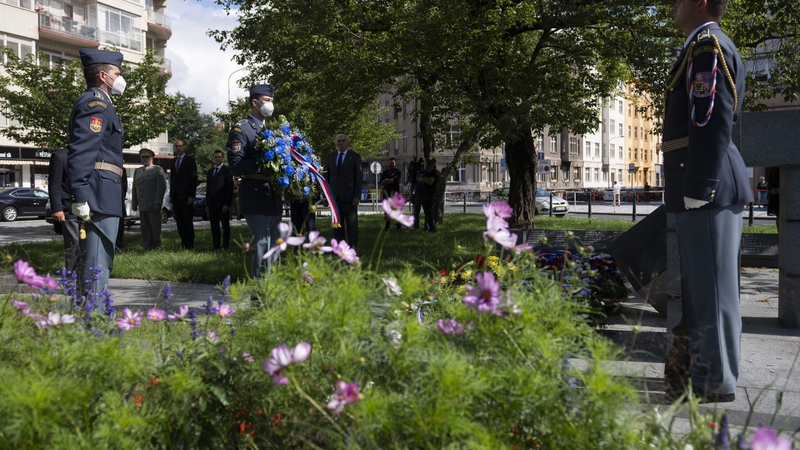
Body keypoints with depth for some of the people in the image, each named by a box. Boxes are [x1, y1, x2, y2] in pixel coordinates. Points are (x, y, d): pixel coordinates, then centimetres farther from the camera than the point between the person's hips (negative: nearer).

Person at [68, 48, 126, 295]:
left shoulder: (98, 103, 23)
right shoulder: (95, 103, -10)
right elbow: (81, 152, -20)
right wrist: (81, 198, -25)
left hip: (105, 196, 11)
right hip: (99, 196, -11)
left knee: (91, 259, 15)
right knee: (98, 260, -10)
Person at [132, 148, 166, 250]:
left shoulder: (158, 170, 1)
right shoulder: (137, 171, 19)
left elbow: (162, 188, -7)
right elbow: (135, 189, 21)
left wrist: (157, 203, -15)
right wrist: (134, 203, 14)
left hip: (153, 205, -5)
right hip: (142, 205, 5)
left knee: (155, 226, -2)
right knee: (145, 227, 6)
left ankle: (156, 246, 7)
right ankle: (147, 246, 11)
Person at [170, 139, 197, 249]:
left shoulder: (190, 160, -1)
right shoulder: (173, 161, 17)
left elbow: (194, 179, -6)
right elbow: (172, 178, 19)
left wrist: (192, 196, -13)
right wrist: (171, 195, 13)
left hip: (186, 195, -6)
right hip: (176, 195, 6)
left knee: (188, 222, -5)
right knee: (179, 221, 5)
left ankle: (190, 244, 2)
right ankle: (183, 243, 11)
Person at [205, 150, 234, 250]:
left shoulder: (227, 170, -2)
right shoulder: (210, 171, 18)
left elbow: (230, 189, -8)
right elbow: (208, 188, 20)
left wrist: (227, 204, -15)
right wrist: (207, 204, 14)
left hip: (223, 204, -6)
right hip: (212, 204, 6)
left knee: (225, 227, 0)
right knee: (214, 227, 7)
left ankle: (225, 247, 5)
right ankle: (216, 247, 11)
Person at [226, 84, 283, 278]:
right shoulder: (240, 129, -5)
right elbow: (236, 166, -14)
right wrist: (261, 162, -25)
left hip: (273, 196, 8)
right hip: (255, 196, -8)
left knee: (274, 244, 12)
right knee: (261, 244, -10)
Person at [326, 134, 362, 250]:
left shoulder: (355, 157, 3)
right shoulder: (331, 157, 15)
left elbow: (359, 178, -2)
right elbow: (328, 176, 16)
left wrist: (357, 196, -10)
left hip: (349, 197, -4)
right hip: (335, 197, 4)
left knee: (352, 223, -3)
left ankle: (352, 248, 3)